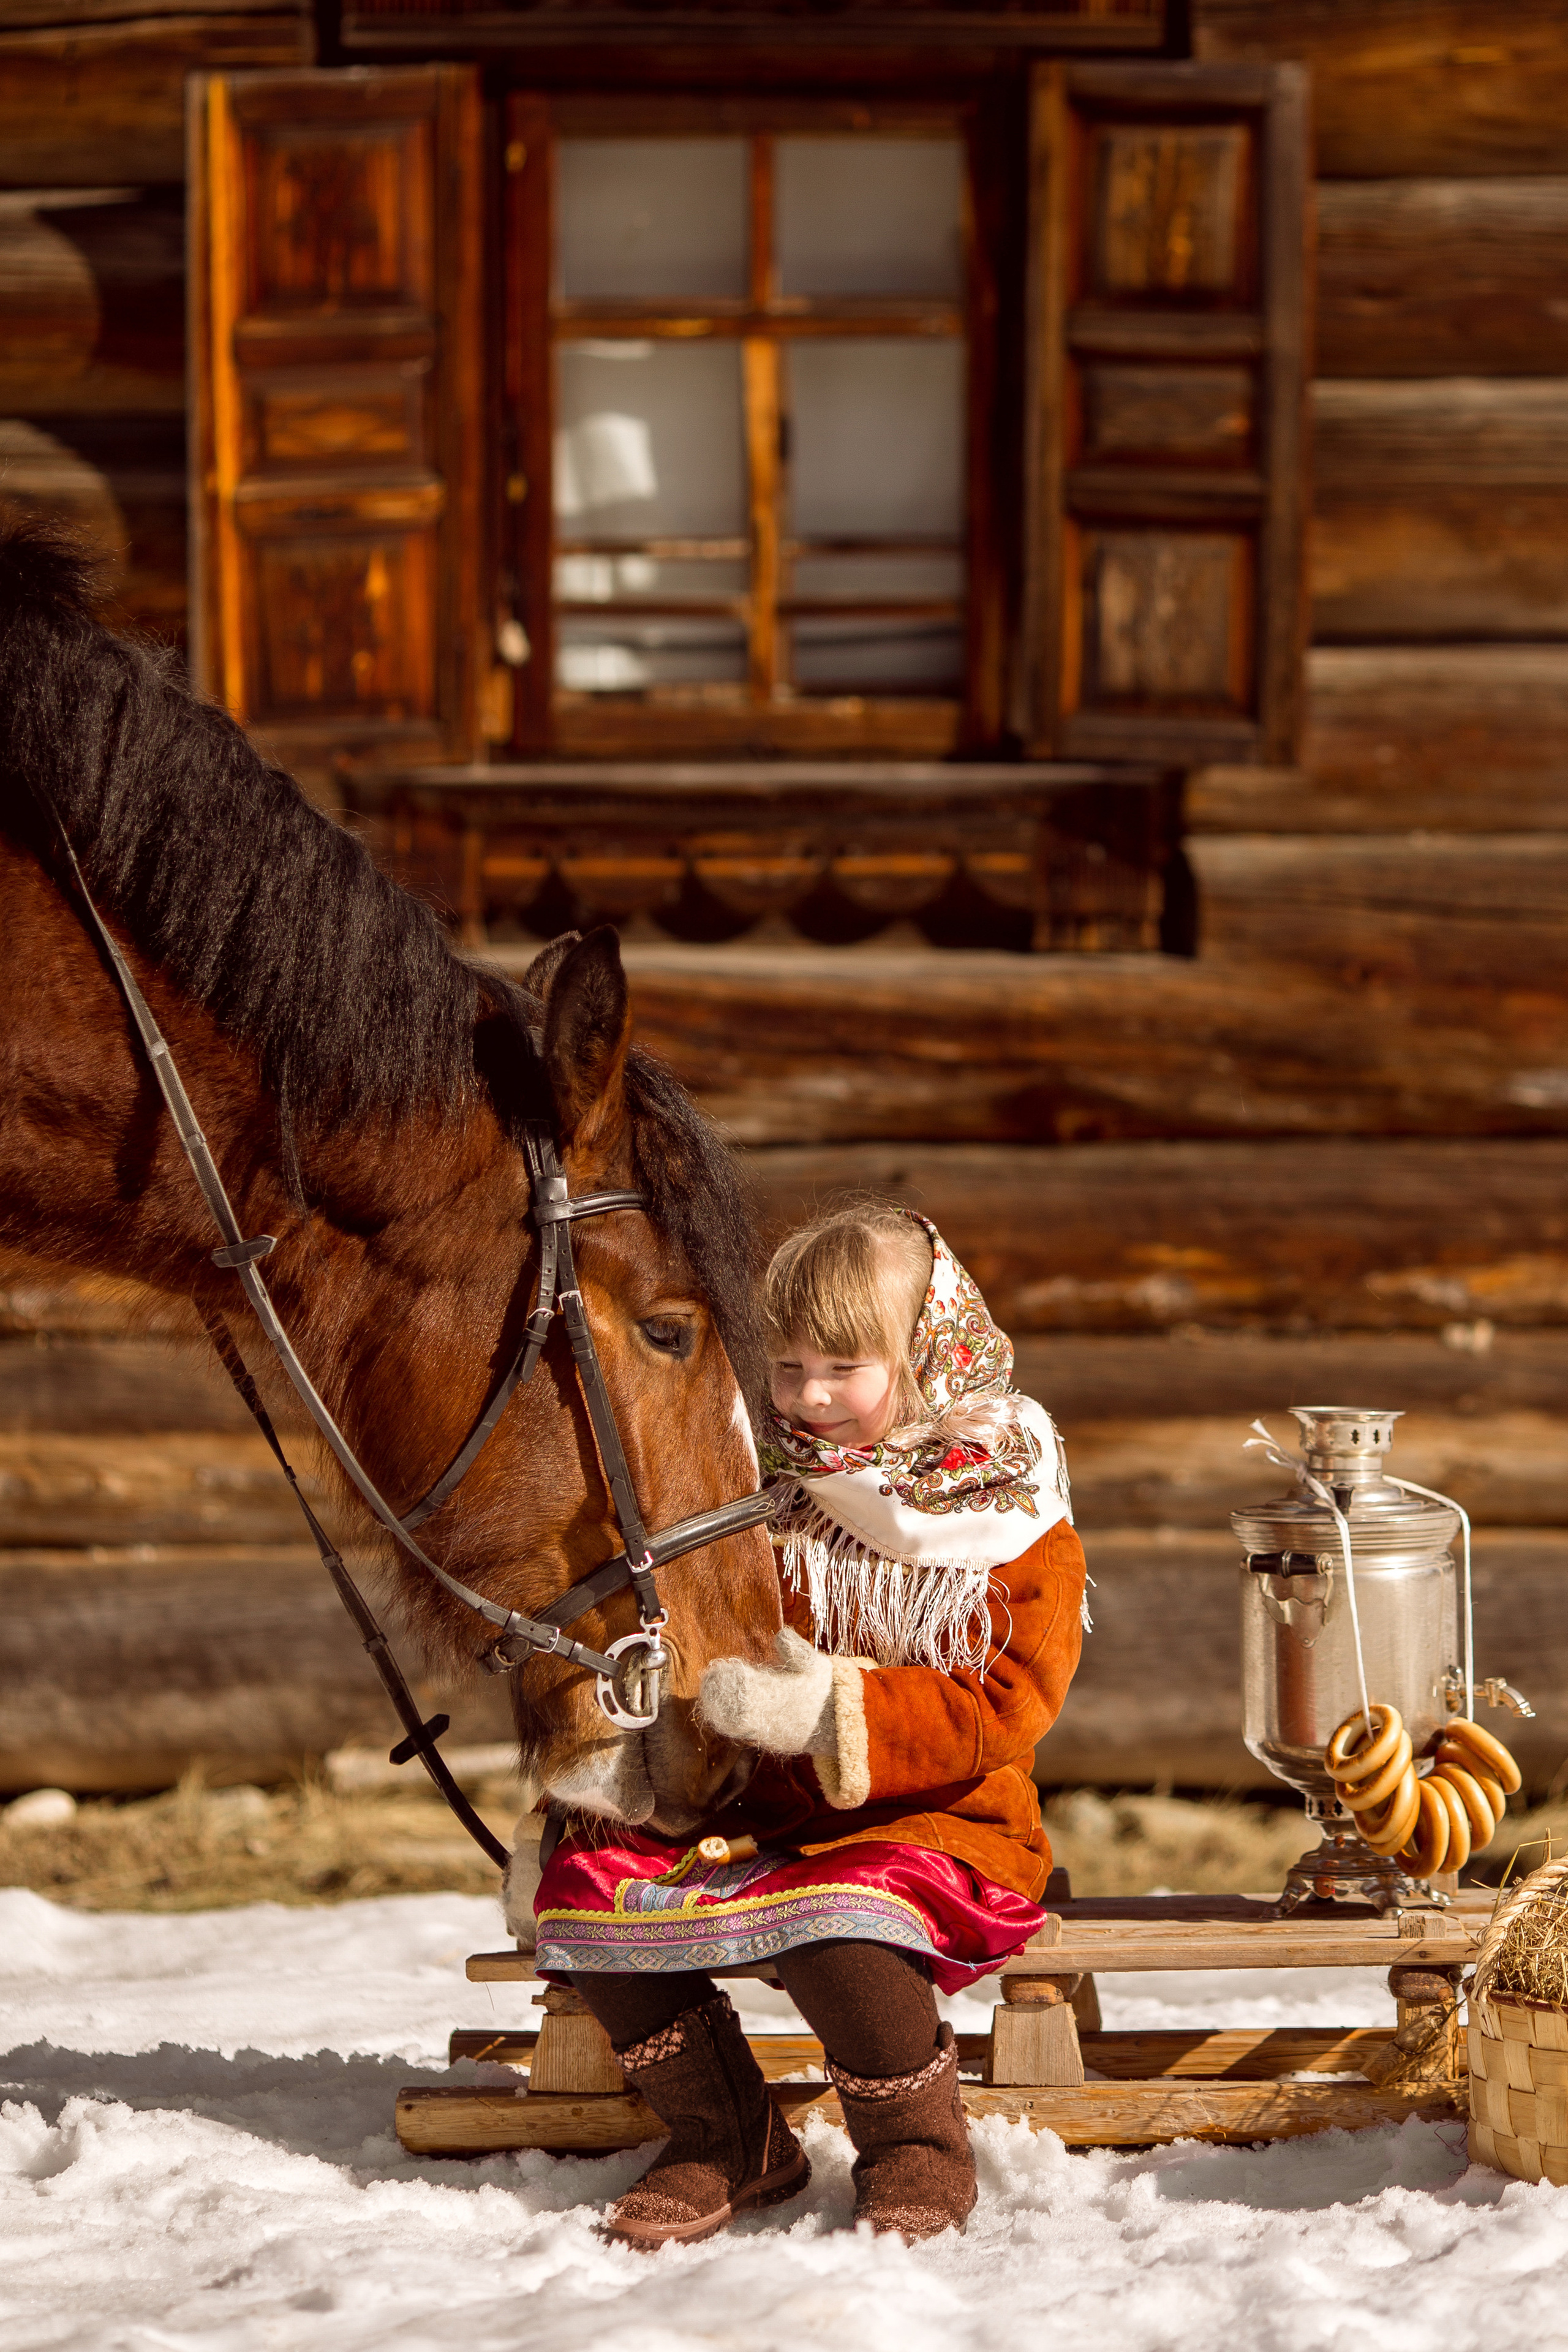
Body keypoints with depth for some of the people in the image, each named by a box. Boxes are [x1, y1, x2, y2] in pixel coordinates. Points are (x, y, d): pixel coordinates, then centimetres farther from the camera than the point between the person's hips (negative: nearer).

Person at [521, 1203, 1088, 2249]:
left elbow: (998, 1716, -14)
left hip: (941, 1822, -6)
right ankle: (728, 2140, -1)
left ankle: (919, 2144, -9)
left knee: (834, 1921, -38)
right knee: (587, 1885, -17)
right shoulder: (765, 1499, 10)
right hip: (768, 1816, 6)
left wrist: (831, 1710, -26)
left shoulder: (1019, 1534, -4)